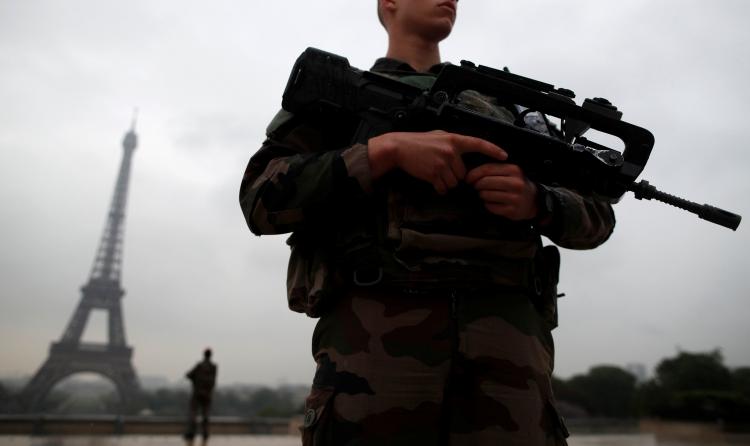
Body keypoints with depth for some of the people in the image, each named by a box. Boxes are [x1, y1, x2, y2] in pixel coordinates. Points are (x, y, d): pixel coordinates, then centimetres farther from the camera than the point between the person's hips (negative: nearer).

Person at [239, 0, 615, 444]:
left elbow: (597, 219, 21)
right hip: (376, 331, -2)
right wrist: (387, 149, -10)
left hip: (506, 336, 3)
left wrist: (535, 201, -3)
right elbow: (263, 199, 2)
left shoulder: (503, 103, 26)